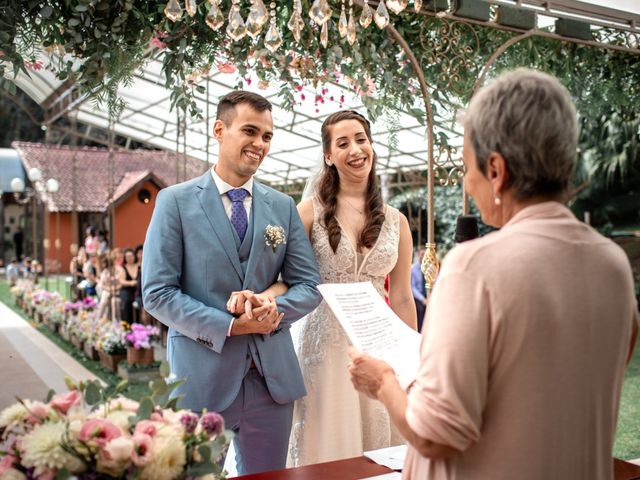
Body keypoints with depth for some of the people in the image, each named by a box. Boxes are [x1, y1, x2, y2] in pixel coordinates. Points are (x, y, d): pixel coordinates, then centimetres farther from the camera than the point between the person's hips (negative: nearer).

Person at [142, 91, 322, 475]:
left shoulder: (283, 206, 8)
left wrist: (276, 309, -15)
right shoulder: (176, 201, -3)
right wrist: (229, 325, -17)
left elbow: (309, 286, 6)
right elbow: (157, 293, -9)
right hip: (201, 374, -3)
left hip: (272, 375, 4)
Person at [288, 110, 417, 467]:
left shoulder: (396, 221, 7)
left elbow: (402, 298, 9)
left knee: (377, 446, 9)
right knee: (326, 449, 5)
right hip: (324, 346, -2)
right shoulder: (311, 211, -1)